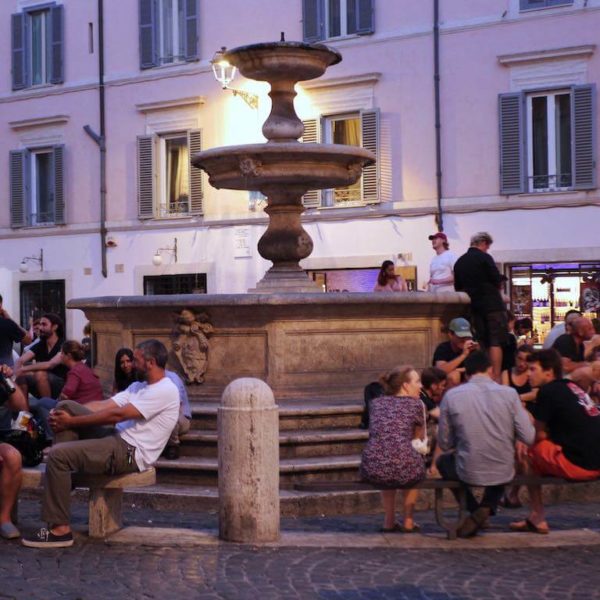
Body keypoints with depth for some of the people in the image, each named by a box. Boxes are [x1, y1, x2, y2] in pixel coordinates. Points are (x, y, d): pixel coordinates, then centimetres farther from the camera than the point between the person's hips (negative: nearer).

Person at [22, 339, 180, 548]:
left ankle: (60, 529, -17)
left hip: (130, 453, -9)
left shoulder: (165, 390, -13)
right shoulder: (139, 386, 19)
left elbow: (117, 414, -17)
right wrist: (65, 416, -5)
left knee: (57, 454, -21)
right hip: (117, 440, 9)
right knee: (66, 406, 2)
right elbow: (103, 405, 9)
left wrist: (71, 422, -12)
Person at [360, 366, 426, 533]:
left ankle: (389, 522, 38)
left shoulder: (376, 403, 19)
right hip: (404, 471, -3)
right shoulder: (416, 404, 9)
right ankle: (408, 522, 33)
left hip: (371, 472, 3)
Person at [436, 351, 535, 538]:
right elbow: (528, 438, -6)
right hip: (504, 473, 1)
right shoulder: (509, 393, -5)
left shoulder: (451, 395, -6)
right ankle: (487, 507, 9)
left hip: (468, 472, -1)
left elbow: (445, 443, -1)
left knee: (443, 461, 32)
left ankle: (474, 510, 12)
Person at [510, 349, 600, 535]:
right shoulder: (571, 386, 16)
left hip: (577, 465, -8)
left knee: (529, 451, 9)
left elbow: (539, 434, -3)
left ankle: (538, 518, 12)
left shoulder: (548, 391, -8)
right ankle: (536, 518, 25)